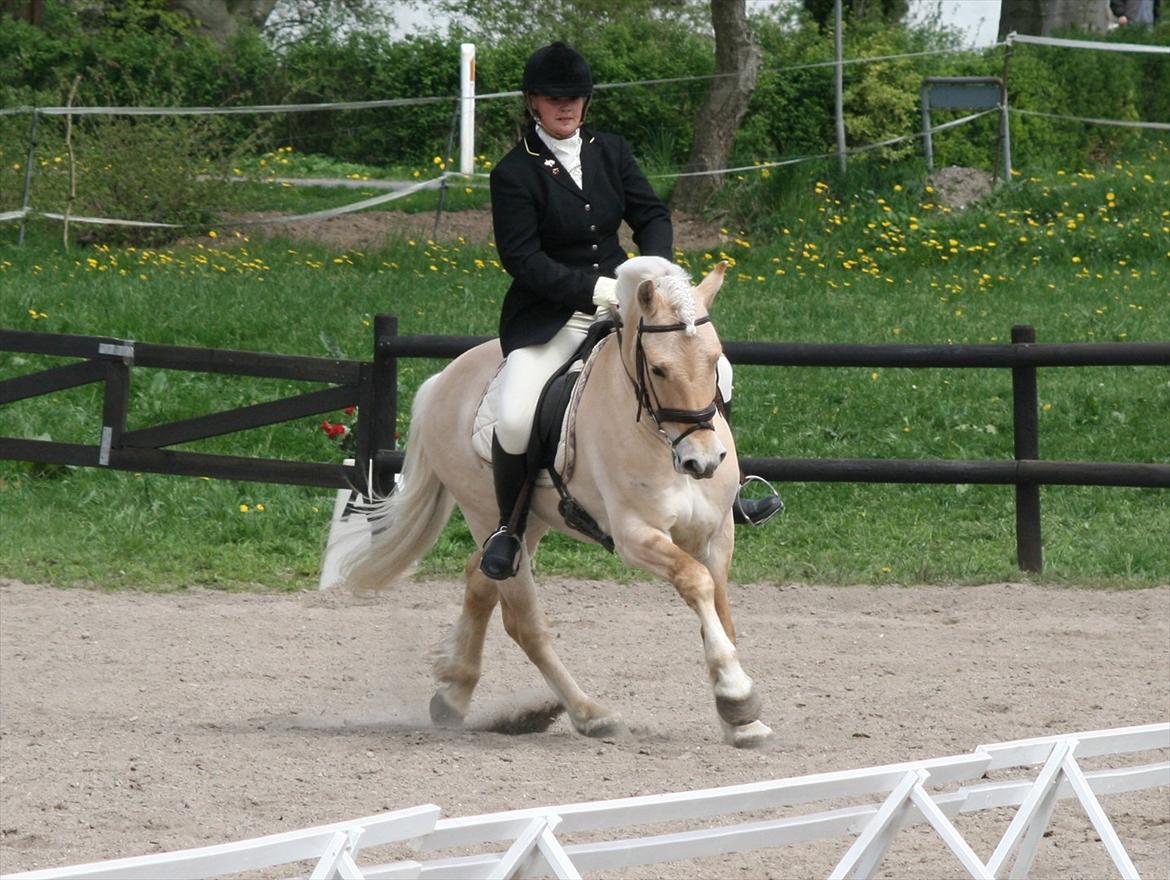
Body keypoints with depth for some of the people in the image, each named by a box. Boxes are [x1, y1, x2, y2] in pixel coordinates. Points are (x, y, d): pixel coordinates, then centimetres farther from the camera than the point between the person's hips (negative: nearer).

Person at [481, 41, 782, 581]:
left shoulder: (610, 152, 6)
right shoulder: (514, 174, -10)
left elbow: (652, 216, 5)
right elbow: (522, 259, -16)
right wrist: (594, 289, -25)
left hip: (619, 304, 5)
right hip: (547, 319, -5)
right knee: (514, 421, -27)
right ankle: (509, 526, -2)